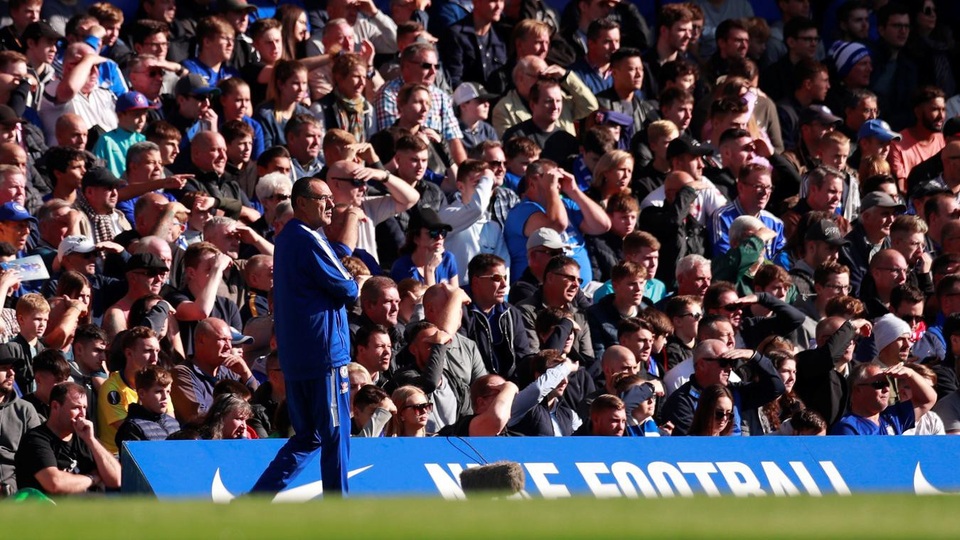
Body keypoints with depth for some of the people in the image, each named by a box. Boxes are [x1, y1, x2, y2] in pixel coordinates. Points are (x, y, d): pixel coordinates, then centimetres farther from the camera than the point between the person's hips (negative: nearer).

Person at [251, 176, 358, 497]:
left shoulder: (286, 238, 17)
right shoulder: (308, 241, -14)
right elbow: (347, 290, -13)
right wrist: (353, 286, 7)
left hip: (295, 357, 9)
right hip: (324, 350, -9)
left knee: (307, 435, 14)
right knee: (336, 433, -3)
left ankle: (257, 496, 6)